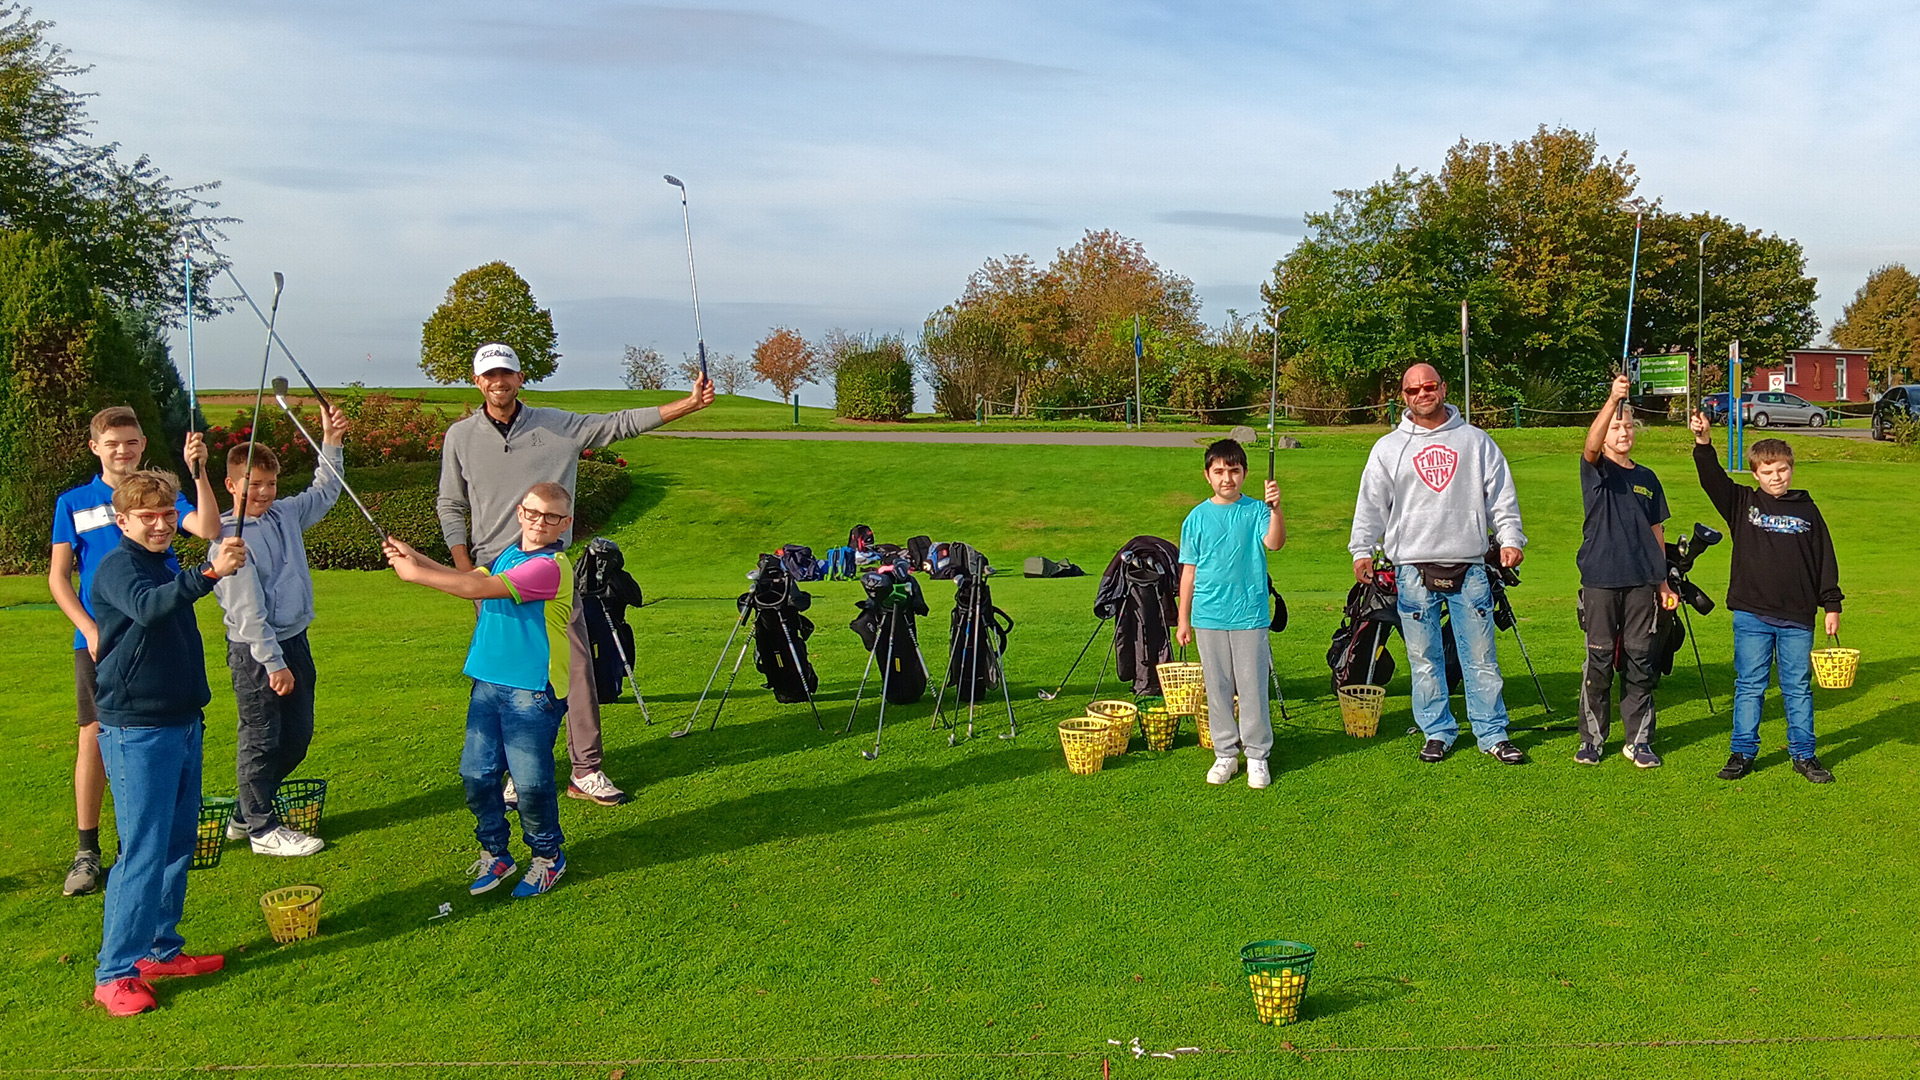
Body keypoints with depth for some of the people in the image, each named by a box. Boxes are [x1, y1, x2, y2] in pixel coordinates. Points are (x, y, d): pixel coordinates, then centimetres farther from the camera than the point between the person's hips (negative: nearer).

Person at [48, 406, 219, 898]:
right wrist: (90, 630, -8)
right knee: (95, 736, -4)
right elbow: (58, 576, 4)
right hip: (99, 639, 0)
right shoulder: (73, 503, 6)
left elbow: (209, 528, -13)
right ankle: (87, 851, 4)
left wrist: (199, 471, -23)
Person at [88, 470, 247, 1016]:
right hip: (136, 731, -9)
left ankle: (160, 950, 26)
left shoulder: (168, 565, 13)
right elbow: (147, 606, -37)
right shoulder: (118, 567, -13)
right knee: (143, 851, -8)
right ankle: (114, 972, 1)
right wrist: (209, 574, -50)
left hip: (183, 724, 9)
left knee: (179, 844, 14)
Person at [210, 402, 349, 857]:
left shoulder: (286, 515, 6)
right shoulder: (230, 537, -16)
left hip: (294, 640, 8)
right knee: (261, 740, 3)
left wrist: (331, 442, 14)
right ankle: (261, 828, 17)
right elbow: (247, 609, -18)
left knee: (297, 737, 14)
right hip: (254, 650, -8)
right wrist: (272, 663, -17)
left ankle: (247, 813, 30)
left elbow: (324, 492, 26)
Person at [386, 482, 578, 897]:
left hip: (532, 691, -8)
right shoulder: (507, 556, 14)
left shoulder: (551, 567, -17)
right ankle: (494, 854, 26)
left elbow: (477, 588, -19)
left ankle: (547, 855, 20)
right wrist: (417, 559, 5)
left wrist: (415, 574, -13)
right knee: (476, 773, 8)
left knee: (531, 780, -2)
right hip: (489, 681, 8)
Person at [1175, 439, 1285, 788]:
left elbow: (1274, 542, -20)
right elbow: (1189, 570, 8)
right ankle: (1225, 754, 21)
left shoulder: (1255, 511, -1)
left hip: (1250, 615, -2)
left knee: (1253, 687, 2)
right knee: (1217, 688, 9)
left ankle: (1258, 756, 14)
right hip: (1208, 616, 2)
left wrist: (1276, 509, -38)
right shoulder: (1197, 518, 5)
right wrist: (1183, 619, 9)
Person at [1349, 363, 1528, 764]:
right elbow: (1371, 503, 7)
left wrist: (1510, 539, -1)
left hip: (1469, 567, 0)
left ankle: (1493, 734, 12)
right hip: (1413, 568, 0)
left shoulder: (1475, 441, 10)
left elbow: (1501, 495, 10)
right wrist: (1362, 550, -2)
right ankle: (1438, 732, 16)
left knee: (1481, 656, 2)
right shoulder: (1388, 448, 9)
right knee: (1424, 658, 4)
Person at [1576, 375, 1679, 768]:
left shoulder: (1647, 478, 14)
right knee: (1599, 661, 0)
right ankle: (1592, 738, 12)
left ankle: (1639, 740, 14)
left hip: (1641, 581, 4)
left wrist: (1663, 582, 15)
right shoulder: (1596, 470, 1)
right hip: (1600, 579, -4)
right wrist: (1612, 400, -38)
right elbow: (1592, 445, -24)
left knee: (1640, 661, 6)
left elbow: (1656, 531, 18)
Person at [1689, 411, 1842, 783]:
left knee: (1799, 688, 8)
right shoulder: (1743, 504, 3)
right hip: (1752, 616, -1)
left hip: (1798, 618, 1)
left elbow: (1825, 560, 10)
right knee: (1749, 686, 5)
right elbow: (1712, 479, -12)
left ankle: (1803, 755, 19)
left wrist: (1832, 605, 8)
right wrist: (1703, 443, -29)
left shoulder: (1807, 511, 7)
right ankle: (1742, 753, 14)